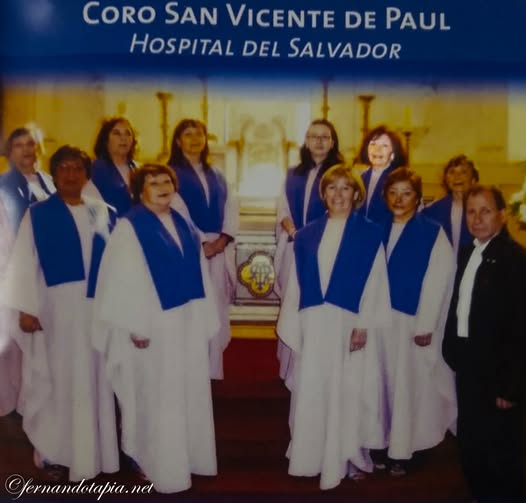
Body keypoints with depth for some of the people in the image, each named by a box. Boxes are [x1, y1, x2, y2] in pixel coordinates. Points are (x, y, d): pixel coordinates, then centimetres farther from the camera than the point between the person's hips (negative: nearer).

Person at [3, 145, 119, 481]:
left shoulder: (104, 215, 8)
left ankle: (95, 451, 22)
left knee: (96, 380, 9)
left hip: (97, 309, 3)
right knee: (55, 381, 6)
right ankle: (53, 452, 18)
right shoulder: (37, 215, 0)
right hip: (54, 310, -3)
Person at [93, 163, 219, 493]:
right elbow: (123, 281, -14)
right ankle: (164, 467, 19)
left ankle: (192, 455, 31)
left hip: (190, 321, 6)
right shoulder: (129, 228, -9)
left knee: (192, 392, 15)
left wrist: (206, 317, 10)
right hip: (155, 324, -6)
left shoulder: (184, 225, 10)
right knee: (160, 398, 4)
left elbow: (199, 273, 12)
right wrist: (136, 326, -18)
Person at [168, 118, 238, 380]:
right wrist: (201, 243, -14)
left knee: (215, 312, 6)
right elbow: (176, 212, -9)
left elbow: (231, 208, 10)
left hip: (219, 250, 5)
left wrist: (223, 239, -7)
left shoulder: (217, 176, 19)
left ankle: (211, 371, 15)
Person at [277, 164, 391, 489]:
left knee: (349, 391, 4)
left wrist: (363, 325, -13)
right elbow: (296, 284, 10)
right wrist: (293, 326, 5)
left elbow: (375, 283, -4)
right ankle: (314, 455, 20)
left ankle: (348, 456, 18)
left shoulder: (370, 234, 1)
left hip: (350, 324, -3)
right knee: (312, 392, 7)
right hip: (314, 325, 3)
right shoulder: (307, 235, 10)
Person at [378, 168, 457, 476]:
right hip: (383, 318, 4)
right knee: (388, 383, 11)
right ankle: (387, 442, 24)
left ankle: (401, 450, 15)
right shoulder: (381, 232, 7)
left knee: (408, 384, 4)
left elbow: (436, 282, -10)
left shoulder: (433, 233, -6)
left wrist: (426, 325, -14)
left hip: (413, 320, -4)